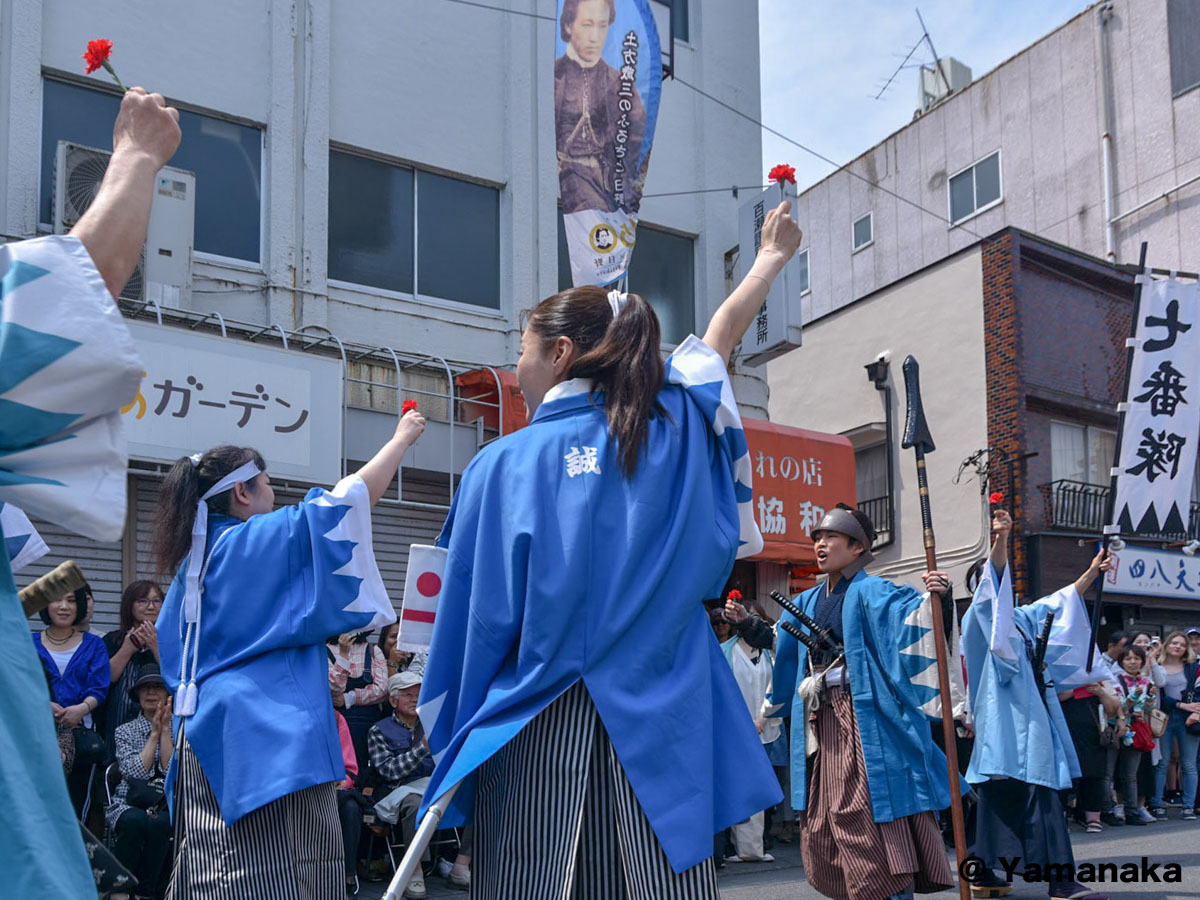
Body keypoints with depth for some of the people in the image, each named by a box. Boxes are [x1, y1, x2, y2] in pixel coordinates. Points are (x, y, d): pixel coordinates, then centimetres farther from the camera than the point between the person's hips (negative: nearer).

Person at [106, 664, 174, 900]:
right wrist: (154, 733, -7)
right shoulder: (126, 730, 10)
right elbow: (135, 772, -7)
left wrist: (165, 730, -9)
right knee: (135, 821, -36)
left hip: (167, 806, 0)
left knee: (159, 824, -36)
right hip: (129, 804, 0)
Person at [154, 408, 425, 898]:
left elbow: (173, 647, 22)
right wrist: (403, 437, 1)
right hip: (269, 730, -8)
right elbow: (346, 498, -8)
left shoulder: (194, 558, 16)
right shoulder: (258, 540, -7)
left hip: (205, 737, 9)